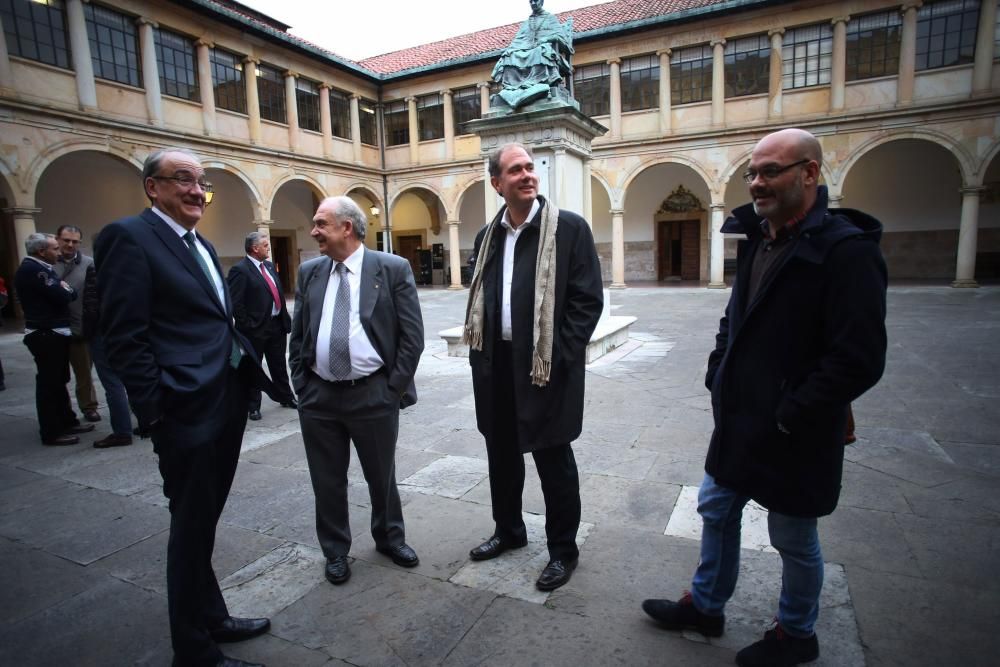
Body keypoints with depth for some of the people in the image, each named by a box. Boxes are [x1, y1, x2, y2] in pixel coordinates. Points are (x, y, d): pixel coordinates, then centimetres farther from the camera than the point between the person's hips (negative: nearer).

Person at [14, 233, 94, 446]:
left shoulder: (40, 268, 16)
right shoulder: (32, 269, -16)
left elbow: (72, 294, 14)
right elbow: (61, 296, -22)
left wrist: (66, 290, -5)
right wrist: (65, 289, -3)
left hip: (54, 333, 10)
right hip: (46, 335, -10)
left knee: (58, 381, 16)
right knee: (49, 383, -3)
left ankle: (67, 422, 26)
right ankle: (51, 432, 4)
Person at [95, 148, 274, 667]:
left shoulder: (201, 245, 17)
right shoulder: (129, 236, -9)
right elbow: (124, 337, -15)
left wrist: (245, 382, 12)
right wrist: (157, 411, -17)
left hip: (226, 404, 8)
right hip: (187, 411, -8)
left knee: (204, 522, 21)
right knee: (192, 528, 5)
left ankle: (211, 618, 39)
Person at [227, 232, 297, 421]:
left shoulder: (269, 266, 11)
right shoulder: (240, 270, -13)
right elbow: (235, 303, -17)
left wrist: (285, 318, 11)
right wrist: (247, 326, -16)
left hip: (277, 325, 7)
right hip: (256, 328, -7)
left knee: (279, 365, 17)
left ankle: (286, 398, 30)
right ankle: (253, 406, 18)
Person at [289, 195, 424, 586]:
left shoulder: (393, 269, -6)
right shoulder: (309, 272, 6)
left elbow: (412, 335, -7)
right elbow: (297, 336, 11)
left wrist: (394, 388, -8)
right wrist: (301, 386, 5)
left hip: (374, 395, -3)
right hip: (318, 396, 3)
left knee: (382, 476, 14)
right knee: (327, 480, 14)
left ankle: (389, 537, 40)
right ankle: (335, 550, 36)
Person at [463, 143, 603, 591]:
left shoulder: (569, 228, -6)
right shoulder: (487, 236, 10)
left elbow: (588, 299, -10)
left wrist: (558, 356, -14)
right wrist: (480, 352, 7)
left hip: (546, 367, -5)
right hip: (496, 367, 6)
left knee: (554, 462, 7)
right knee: (502, 454, 19)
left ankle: (563, 550, 27)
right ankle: (508, 530, 41)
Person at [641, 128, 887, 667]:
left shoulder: (845, 249, -19)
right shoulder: (756, 240, 7)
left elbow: (859, 360, -23)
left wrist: (788, 417, -19)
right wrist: (718, 376, 6)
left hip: (794, 435, -8)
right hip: (739, 421, 8)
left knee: (794, 539, 13)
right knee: (716, 510, 20)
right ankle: (705, 605, 42)